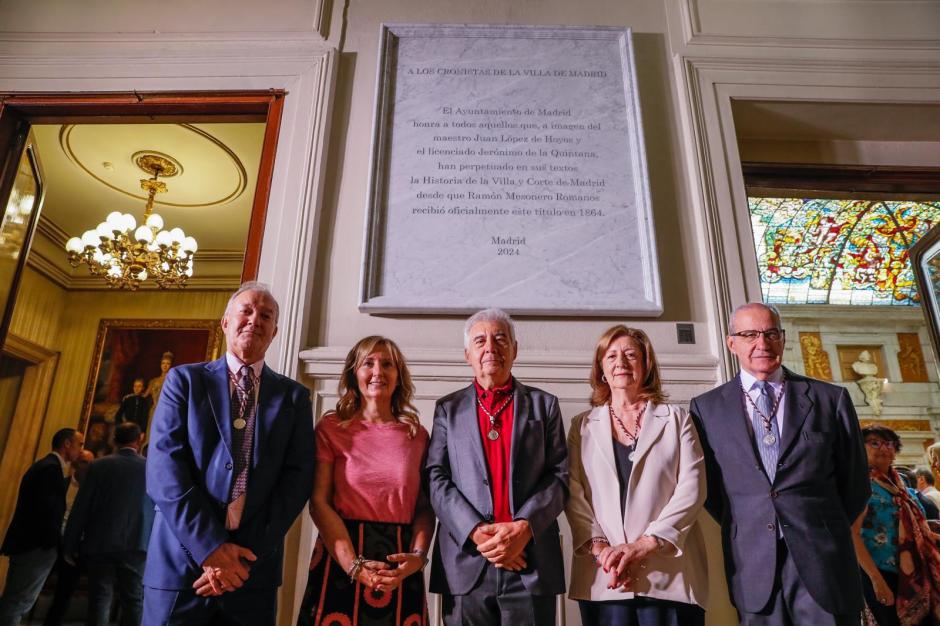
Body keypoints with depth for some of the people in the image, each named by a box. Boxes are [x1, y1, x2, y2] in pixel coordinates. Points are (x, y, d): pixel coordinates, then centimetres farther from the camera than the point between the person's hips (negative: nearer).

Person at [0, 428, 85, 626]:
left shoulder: (48, 465, 15)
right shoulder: (52, 468, -17)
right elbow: (47, 511, -22)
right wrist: (52, 544, -11)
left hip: (30, 544, 10)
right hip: (37, 547, -10)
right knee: (18, 602, -3)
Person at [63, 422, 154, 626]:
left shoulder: (99, 466, -2)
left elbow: (80, 508, -3)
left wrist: (70, 546, 5)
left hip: (99, 544, 0)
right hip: (135, 546, 0)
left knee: (99, 600, 7)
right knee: (133, 601, 6)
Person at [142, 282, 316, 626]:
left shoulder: (294, 397, 5)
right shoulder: (184, 380, 3)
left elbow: (297, 479, -2)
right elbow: (163, 470, -7)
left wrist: (247, 555, -13)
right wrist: (210, 548, -15)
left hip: (253, 570, 1)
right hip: (180, 560, -1)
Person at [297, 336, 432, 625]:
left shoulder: (418, 435, 4)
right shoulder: (331, 427, -1)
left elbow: (425, 507, 3)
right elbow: (319, 502, -7)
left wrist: (418, 555, -14)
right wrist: (354, 565, -16)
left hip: (401, 569, 2)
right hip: (341, 561, -1)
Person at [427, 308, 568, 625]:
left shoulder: (544, 404, 9)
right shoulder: (448, 408, 9)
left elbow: (559, 477, 2)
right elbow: (437, 479, 0)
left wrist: (523, 528, -13)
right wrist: (476, 531, -13)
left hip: (532, 565, 0)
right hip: (466, 563, 0)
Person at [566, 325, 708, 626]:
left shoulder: (676, 418, 8)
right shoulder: (582, 426, 11)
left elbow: (691, 488, -2)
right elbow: (573, 495, 3)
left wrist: (644, 544, -12)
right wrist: (599, 547, -12)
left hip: (668, 574, 0)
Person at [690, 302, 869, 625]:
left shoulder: (831, 398, 3)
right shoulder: (706, 407, 2)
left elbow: (855, 483, 8)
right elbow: (707, 484, 7)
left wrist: (826, 530, 8)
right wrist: (743, 529, 2)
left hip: (823, 560, 0)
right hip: (751, 562, 0)